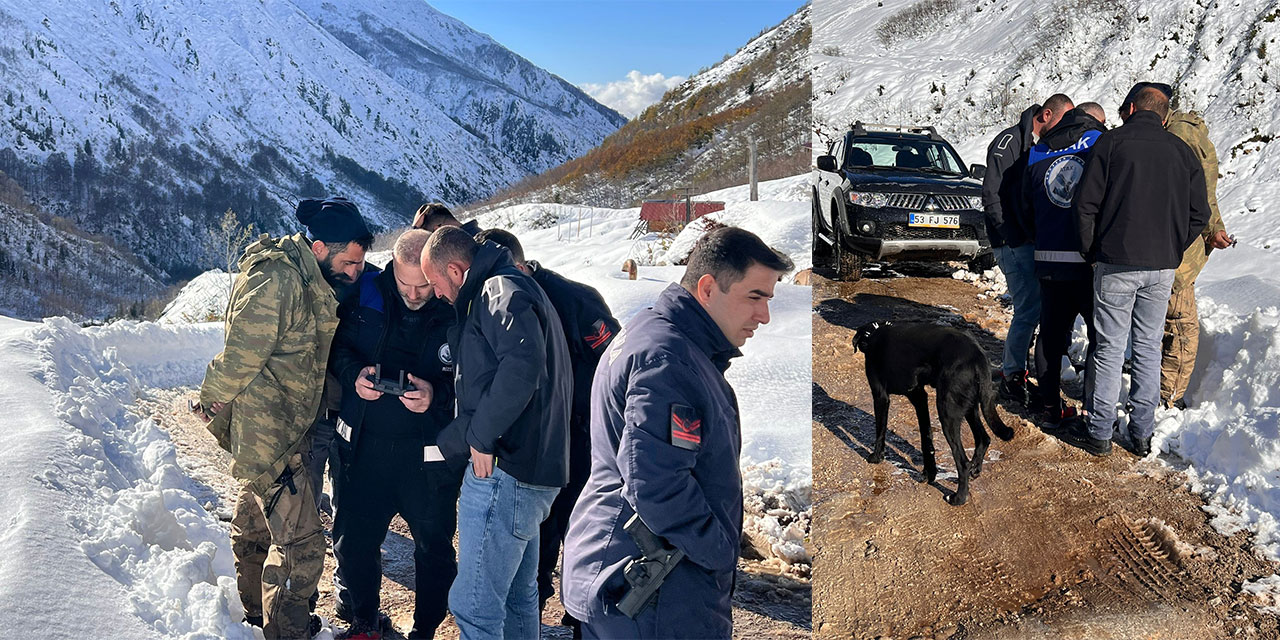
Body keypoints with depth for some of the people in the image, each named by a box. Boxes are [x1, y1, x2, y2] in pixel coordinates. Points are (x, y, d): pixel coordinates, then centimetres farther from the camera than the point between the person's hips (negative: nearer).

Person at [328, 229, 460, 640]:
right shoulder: (368, 293, -4)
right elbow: (338, 346, 8)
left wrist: (437, 396, -28)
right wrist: (353, 373, -12)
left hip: (429, 455, -3)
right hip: (364, 446, 4)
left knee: (434, 548, 9)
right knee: (352, 542, 14)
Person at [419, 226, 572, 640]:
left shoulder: (502, 291, -11)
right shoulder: (508, 290, 21)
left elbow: (522, 366, -29)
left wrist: (481, 436, -20)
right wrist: (449, 439, 25)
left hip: (504, 469, -11)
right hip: (532, 466, 11)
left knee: (474, 605, -6)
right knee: (517, 597, 20)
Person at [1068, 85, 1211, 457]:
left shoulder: (1111, 142, -3)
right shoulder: (1182, 151, 8)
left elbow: (1086, 203, -6)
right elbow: (1199, 215, 8)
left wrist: (1091, 250, 5)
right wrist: (1172, 250, 17)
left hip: (1116, 263, -3)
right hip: (1162, 267, 4)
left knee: (1110, 349, 2)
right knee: (1148, 348, 12)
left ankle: (1099, 433, 9)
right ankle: (1143, 434, 18)